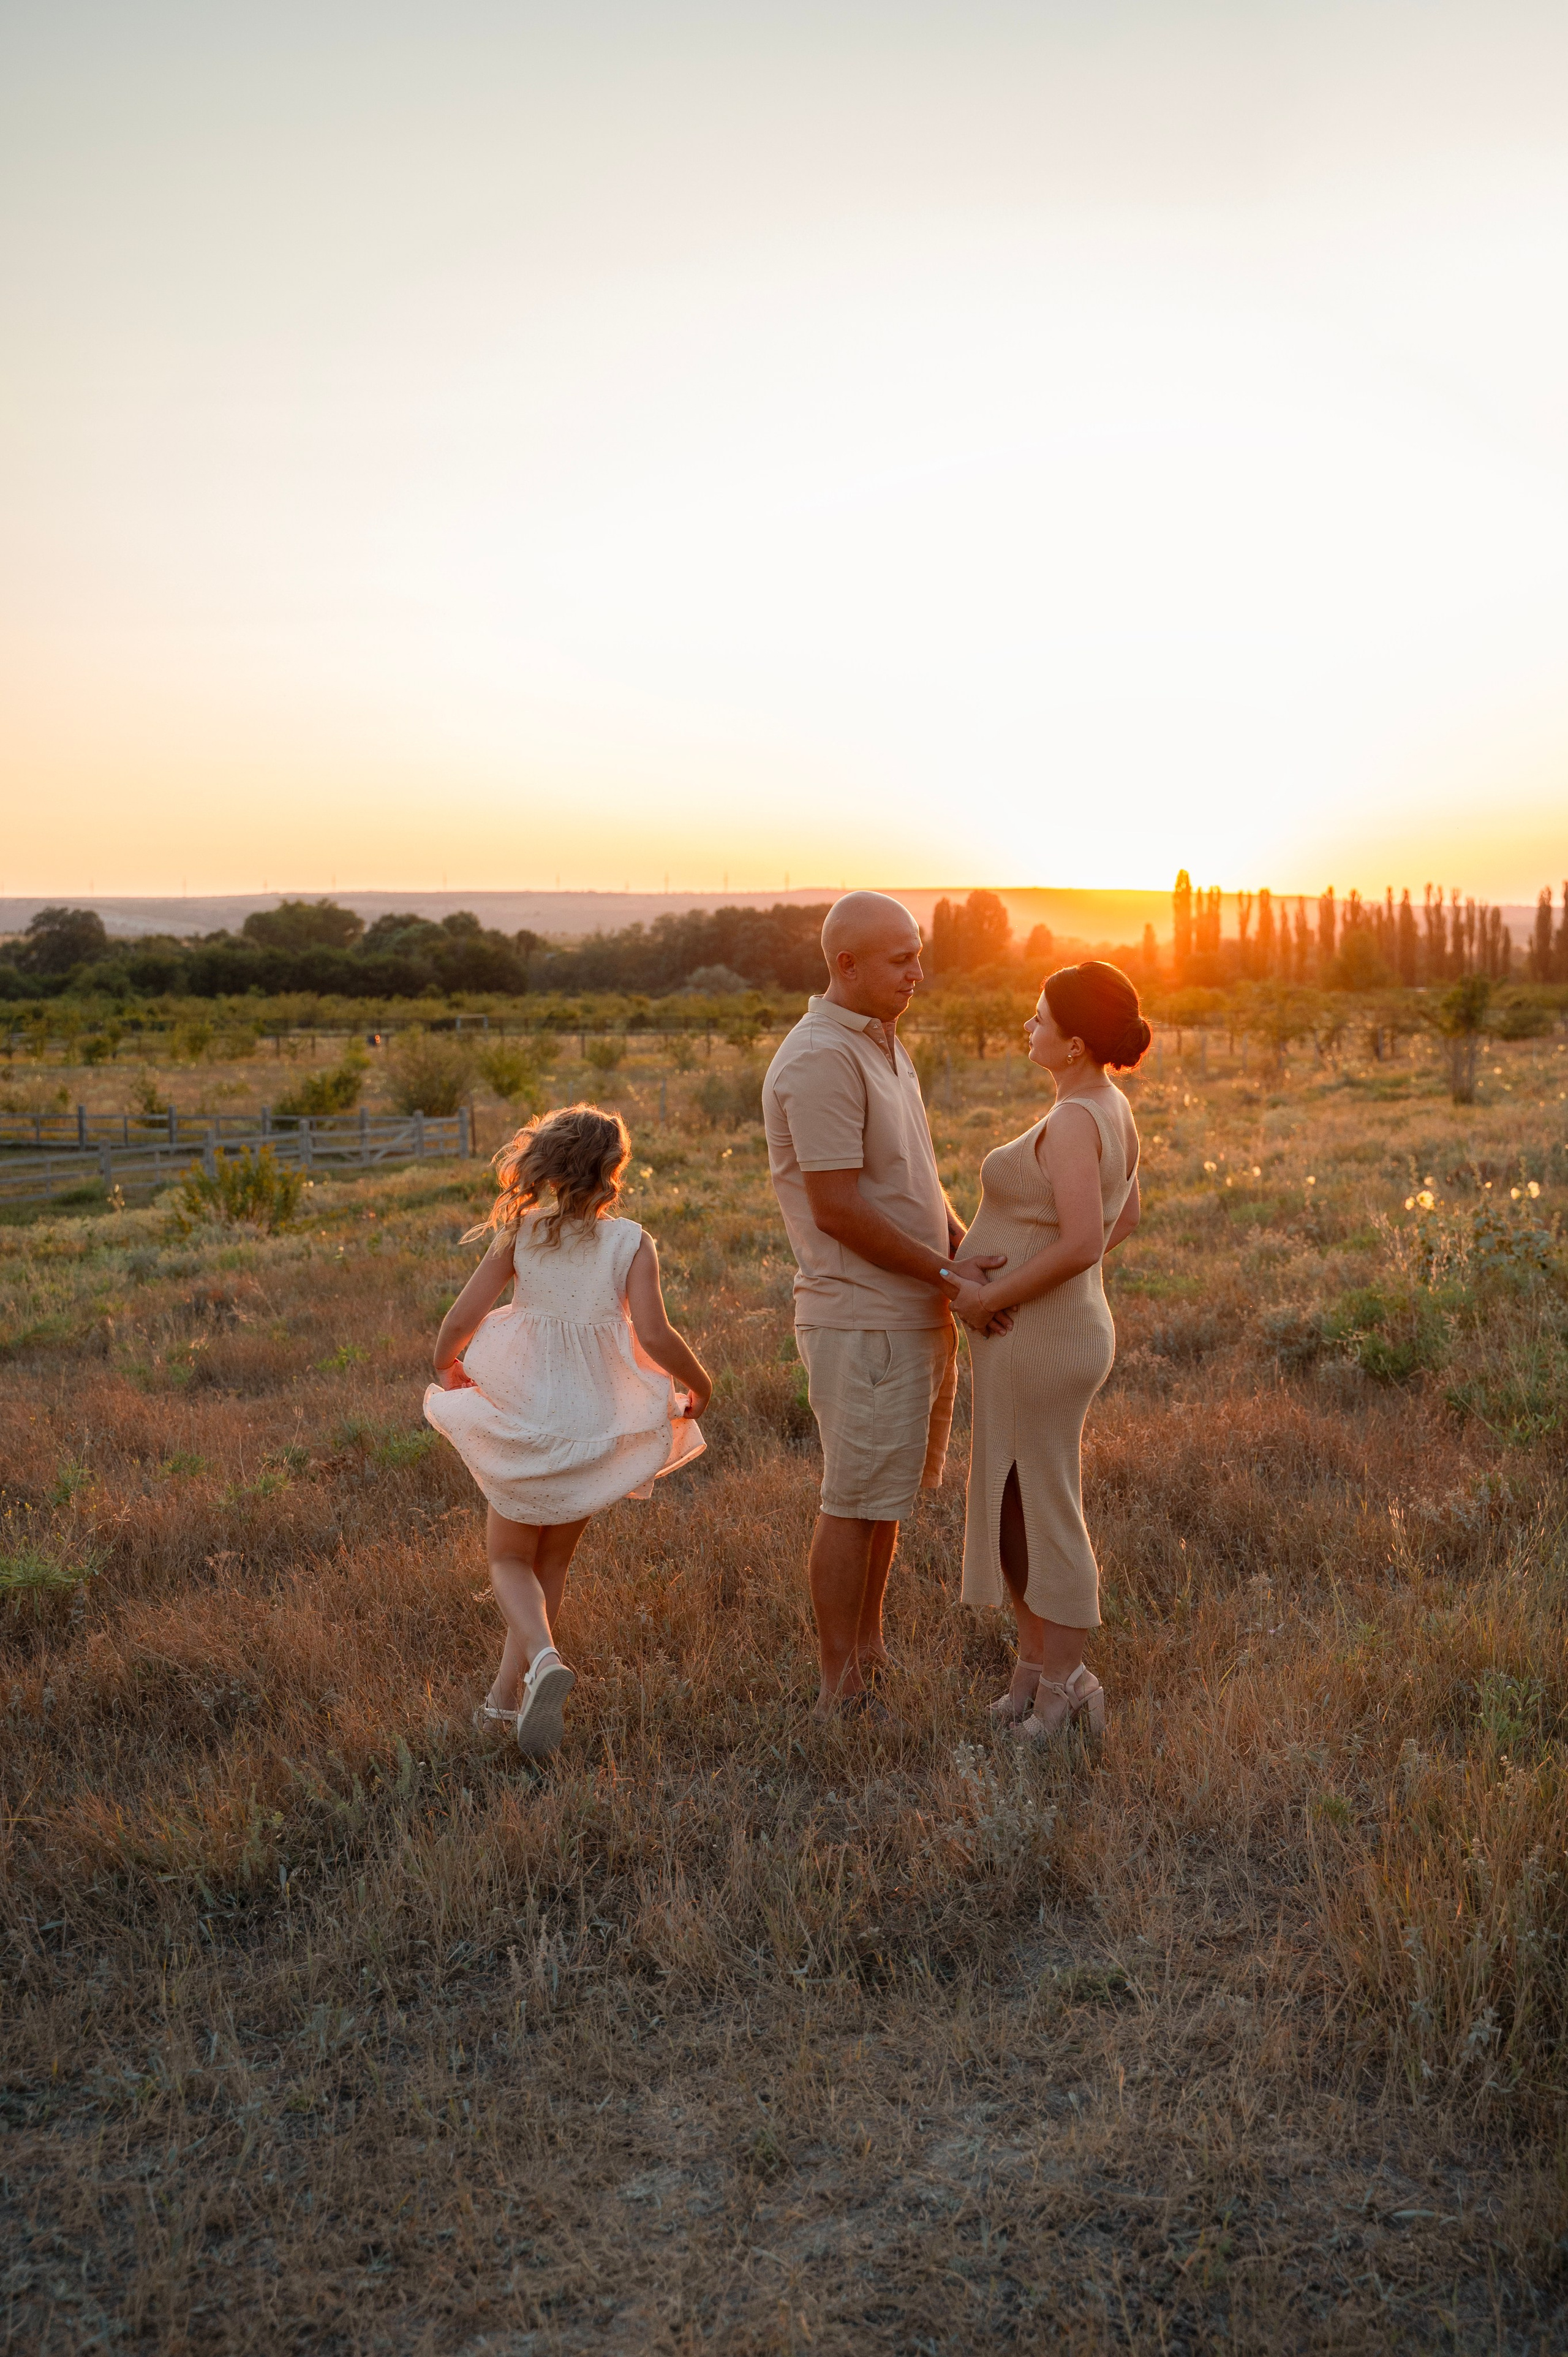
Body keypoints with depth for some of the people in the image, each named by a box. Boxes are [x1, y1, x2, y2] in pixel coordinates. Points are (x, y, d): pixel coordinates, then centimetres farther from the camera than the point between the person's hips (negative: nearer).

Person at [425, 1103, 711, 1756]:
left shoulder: (519, 1235, -5)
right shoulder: (631, 1243, -9)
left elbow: (459, 1322, -8)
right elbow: (655, 1337, -18)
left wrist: (446, 1371, 13)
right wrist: (698, 1383, 0)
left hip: (523, 1417, -1)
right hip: (595, 1422, 1)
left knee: (508, 1560, 15)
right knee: (551, 1562, 21)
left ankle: (544, 1658, -13)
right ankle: (506, 1696, 25)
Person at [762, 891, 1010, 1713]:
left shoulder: (885, 1044, 14)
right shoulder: (820, 1059, -18)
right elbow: (838, 1208, -22)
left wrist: (969, 1247, 5)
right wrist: (945, 1271, -16)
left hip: (916, 1312, 9)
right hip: (863, 1319, -9)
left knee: (887, 1497, 17)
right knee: (855, 1503, 0)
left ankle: (870, 1659, 31)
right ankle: (840, 1694, 12)